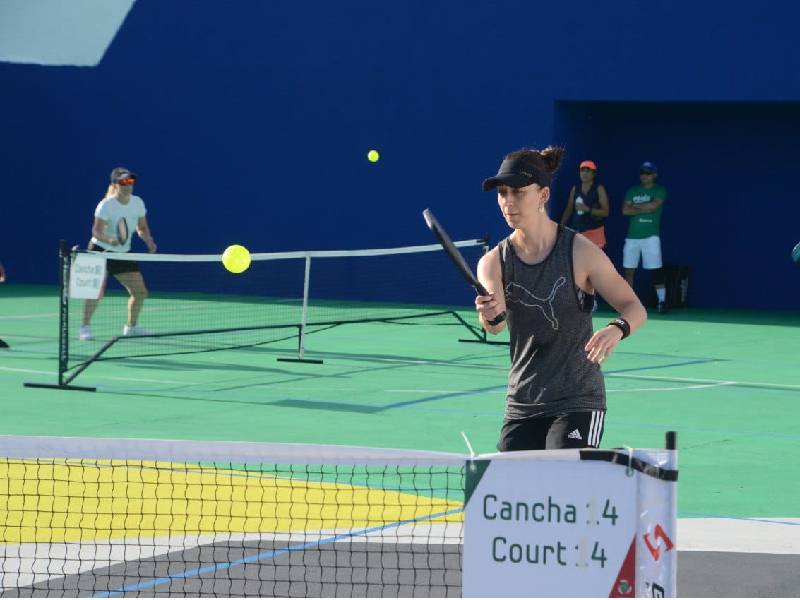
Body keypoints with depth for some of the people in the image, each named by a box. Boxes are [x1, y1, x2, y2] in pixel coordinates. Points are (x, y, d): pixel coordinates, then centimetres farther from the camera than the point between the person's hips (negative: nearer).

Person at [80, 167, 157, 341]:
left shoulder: (138, 203, -3)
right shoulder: (106, 205, -20)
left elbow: (142, 228, 9)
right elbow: (96, 231, -27)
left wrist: (148, 240, -11)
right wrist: (109, 239, -47)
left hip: (123, 253, 6)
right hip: (100, 250, -6)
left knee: (140, 292, 4)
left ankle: (131, 326, 26)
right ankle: (85, 328, -11)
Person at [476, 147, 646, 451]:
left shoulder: (582, 252, -10)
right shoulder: (493, 262, -1)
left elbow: (634, 307, -7)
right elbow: (495, 326, -18)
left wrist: (617, 329, -30)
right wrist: (491, 316, -43)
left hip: (578, 402, -4)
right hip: (521, 407, 4)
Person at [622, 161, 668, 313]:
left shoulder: (660, 190, 3)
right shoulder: (632, 191, 13)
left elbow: (654, 205, -15)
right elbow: (625, 210, 1)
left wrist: (636, 206, -3)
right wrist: (644, 209, -9)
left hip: (651, 236, -4)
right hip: (632, 236, 4)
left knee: (656, 270, -9)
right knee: (628, 270, 3)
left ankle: (662, 301, -7)